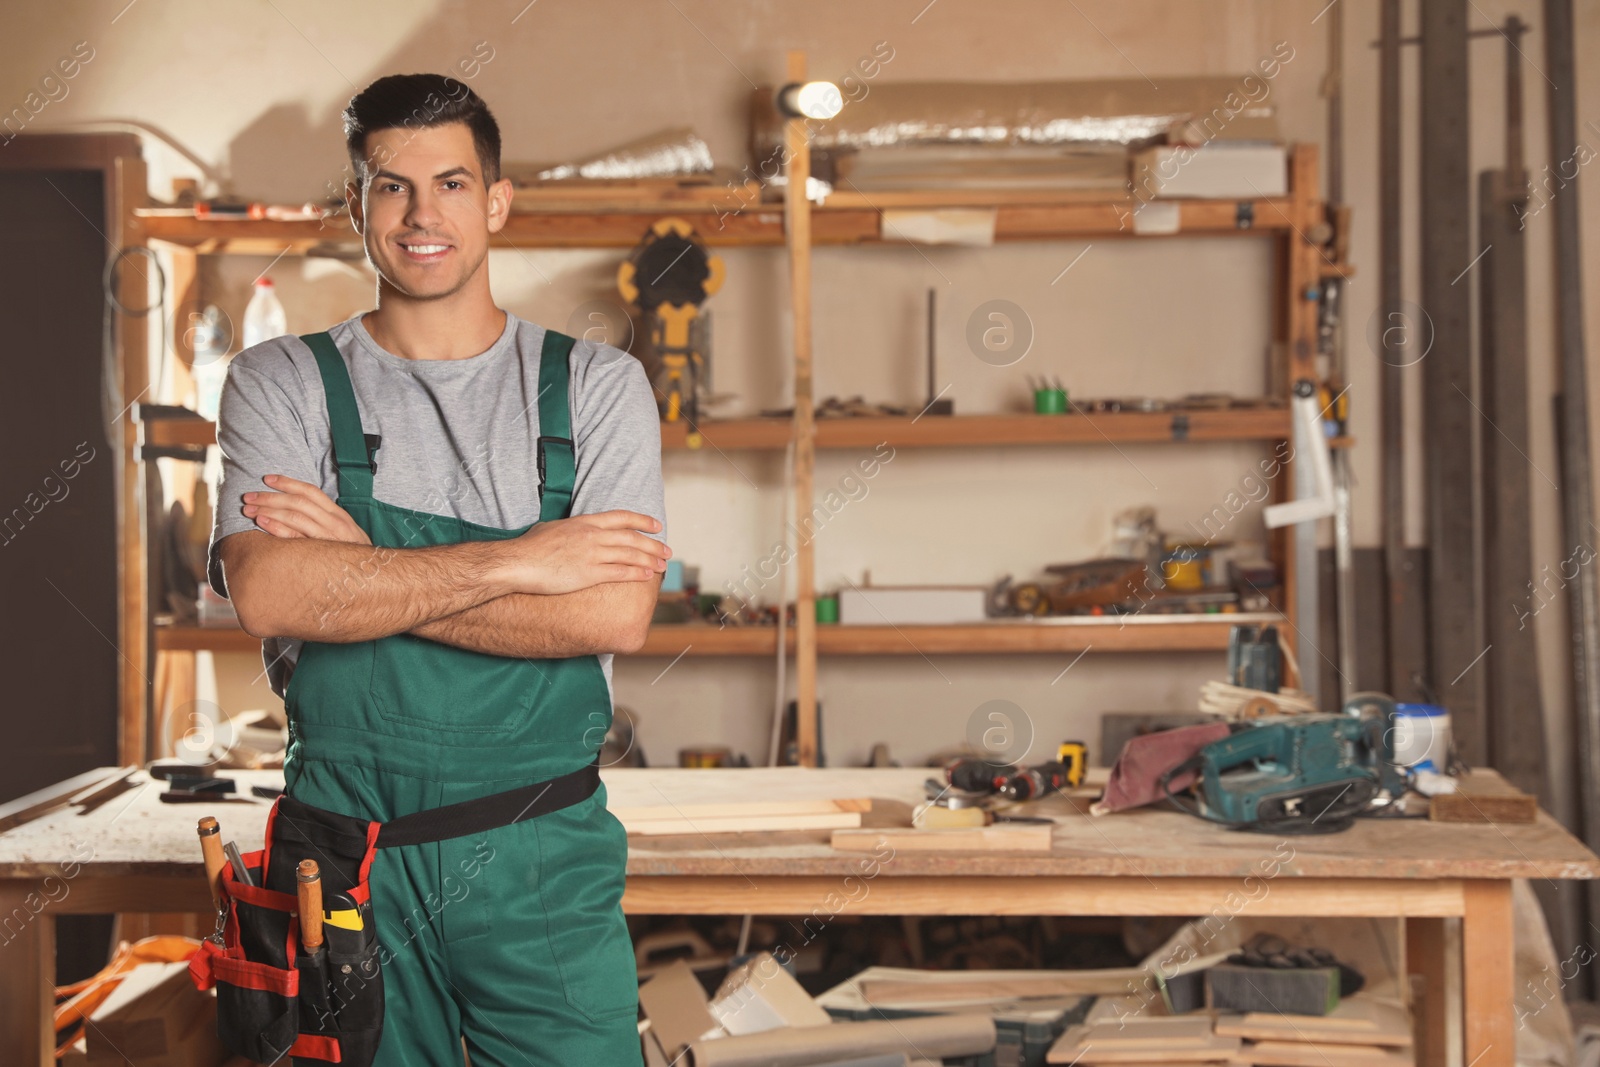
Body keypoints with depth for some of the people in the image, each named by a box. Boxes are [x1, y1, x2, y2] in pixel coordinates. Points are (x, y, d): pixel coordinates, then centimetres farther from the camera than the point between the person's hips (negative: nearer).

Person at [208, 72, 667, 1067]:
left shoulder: (597, 385, 5)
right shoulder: (282, 382, 4)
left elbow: (615, 615, -11)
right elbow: (269, 594, -13)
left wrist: (363, 570, -12)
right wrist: (516, 561, -15)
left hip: (545, 860, 0)